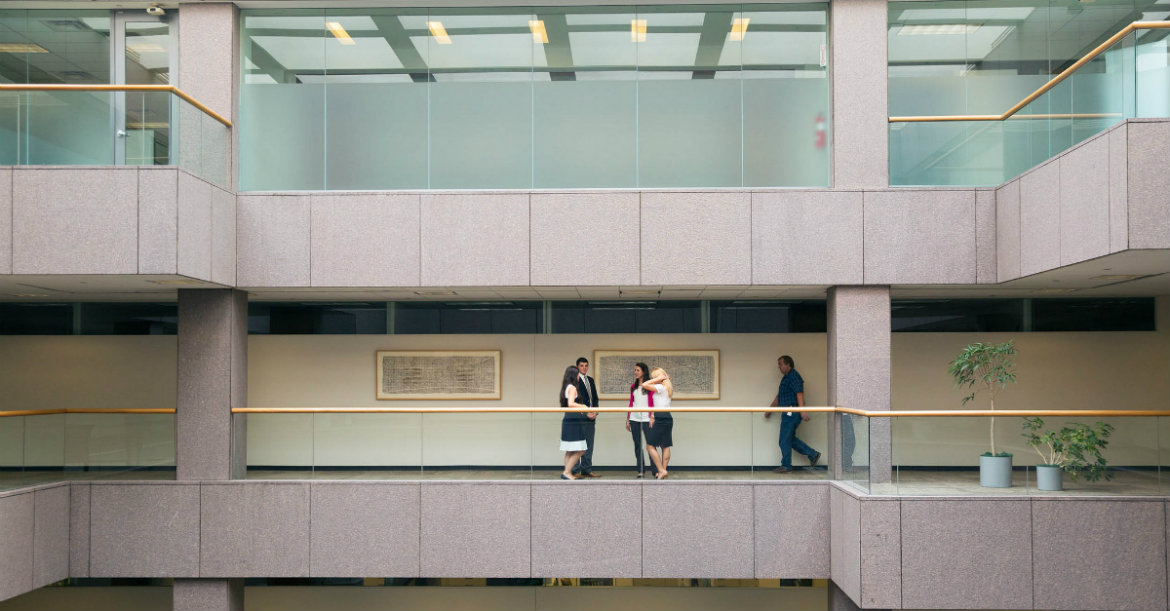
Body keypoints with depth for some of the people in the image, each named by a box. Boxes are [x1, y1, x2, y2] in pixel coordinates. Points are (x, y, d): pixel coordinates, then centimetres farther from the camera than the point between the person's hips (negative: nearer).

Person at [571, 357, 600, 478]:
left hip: (590, 417, 7)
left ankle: (587, 470, 14)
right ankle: (575, 471, -1)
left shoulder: (590, 380, 17)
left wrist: (595, 411, 2)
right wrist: (585, 413, -14)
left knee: (589, 445, 9)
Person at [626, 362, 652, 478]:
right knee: (637, 445, 6)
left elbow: (652, 403, -5)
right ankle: (641, 470, 10)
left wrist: (652, 417, -15)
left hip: (646, 418, -5)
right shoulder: (633, 387, 16)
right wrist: (627, 419, 13)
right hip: (634, 418, 5)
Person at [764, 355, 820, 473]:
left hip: (791, 412, -10)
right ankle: (813, 454, 17)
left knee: (784, 440, -4)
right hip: (787, 413, 10)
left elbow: (799, 393, -20)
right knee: (790, 438, 12)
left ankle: (786, 466, 4)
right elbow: (779, 397, 28)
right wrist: (770, 410, 30)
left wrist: (802, 411, -28)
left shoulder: (793, 376, -10)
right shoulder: (786, 378, 21)